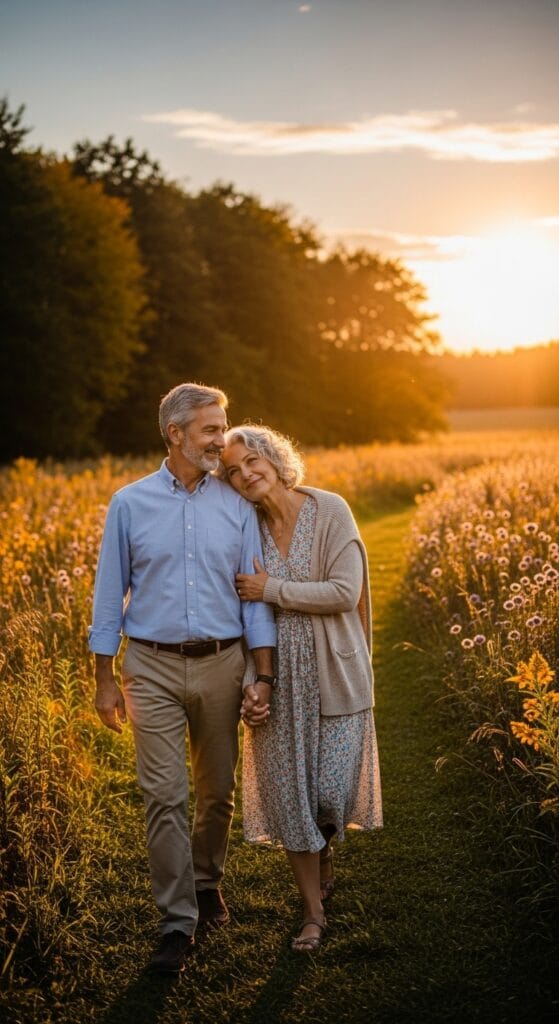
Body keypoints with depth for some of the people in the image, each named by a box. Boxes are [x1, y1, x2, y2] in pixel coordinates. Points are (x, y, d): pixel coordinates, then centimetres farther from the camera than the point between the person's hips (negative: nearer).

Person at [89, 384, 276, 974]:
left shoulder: (236, 506, 3)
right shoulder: (130, 504, 0)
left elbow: (254, 595, 5)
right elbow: (110, 593, 4)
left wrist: (263, 675, -1)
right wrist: (104, 680, 2)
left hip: (221, 665, 2)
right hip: (153, 667, -2)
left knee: (217, 792, 13)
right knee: (164, 795, -7)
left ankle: (206, 881, 36)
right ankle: (178, 921, 0)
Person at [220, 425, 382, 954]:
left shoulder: (330, 511, -9)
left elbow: (345, 593, -16)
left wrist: (272, 588, -16)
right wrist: (249, 682, -5)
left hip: (334, 674, -3)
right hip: (278, 677, 3)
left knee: (332, 791, -2)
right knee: (287, 790, 5)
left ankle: (323, 850, 35)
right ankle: (314, 912, 20)